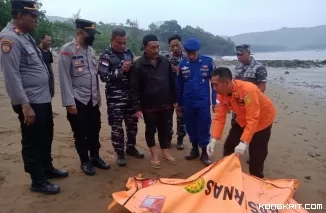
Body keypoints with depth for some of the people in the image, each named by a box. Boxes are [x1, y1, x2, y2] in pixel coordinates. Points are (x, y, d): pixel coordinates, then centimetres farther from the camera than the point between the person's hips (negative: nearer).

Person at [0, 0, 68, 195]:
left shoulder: (26, 36, 13)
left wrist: (46, 96, 17)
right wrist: (25, 105, -23)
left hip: (44, 99, 9)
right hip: (30, 103, -9)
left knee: (46, 138, 21)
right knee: (33, 143, 5)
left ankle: (48, 169, 39)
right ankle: (38, 181, 21)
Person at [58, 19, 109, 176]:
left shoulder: (90, 50, 10)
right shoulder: (67, 50, -11)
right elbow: (64, 78, -14)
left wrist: (98, 95, 14)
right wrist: (69, 102, -17)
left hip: (93, 99, 6)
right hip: (78, 100, -6)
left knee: (95, 130, 14)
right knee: (80, 133, 7)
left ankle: (95, 157, 32)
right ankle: (85, 161, 24)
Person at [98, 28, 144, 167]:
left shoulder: (128, 53, 10)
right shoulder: (106, 56, -5)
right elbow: (104, 76, -16)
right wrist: (121, 70, -22)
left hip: (130, 95, 5)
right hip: (115, 97, -5)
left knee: (132, 123, 13)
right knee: (116, 126, 2)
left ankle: (131, 147, 32)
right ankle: (120, 153, 16)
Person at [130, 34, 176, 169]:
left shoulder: (165, 61, 1)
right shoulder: (138, 65, -11)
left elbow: (172, 83, 8)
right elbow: (134, 89, -12)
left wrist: (174, 100, 8)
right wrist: (136, 108, -15)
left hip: (165, 104, 3)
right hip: (149, 106, -3)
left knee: (164, 129, 15)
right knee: (151, 130, 11)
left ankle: (165, 152, 33)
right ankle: (154, 155, 28)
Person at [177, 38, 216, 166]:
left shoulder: (208, 62, -6)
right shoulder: (182, 64, 1)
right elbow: (180, 85, 9)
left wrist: (214, 101, -3)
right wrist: (179, 103, 12)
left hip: (203, 102, -3)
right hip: (188, 102, 3)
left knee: (203, 127, 4)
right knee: (190, 126, 13)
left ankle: (204, 152, 19)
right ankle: (194, 149, 31)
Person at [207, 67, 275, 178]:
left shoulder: (248, 90, -39)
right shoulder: (221, 93, -18)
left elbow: (253, 119, -40)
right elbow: (219, 117, -18)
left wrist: (243, 142, -46)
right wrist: (214, 139, -28)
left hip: (262, 119, -6)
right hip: (242, 120, 6)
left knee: (256, 155, -6)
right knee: (229, 146, 9)